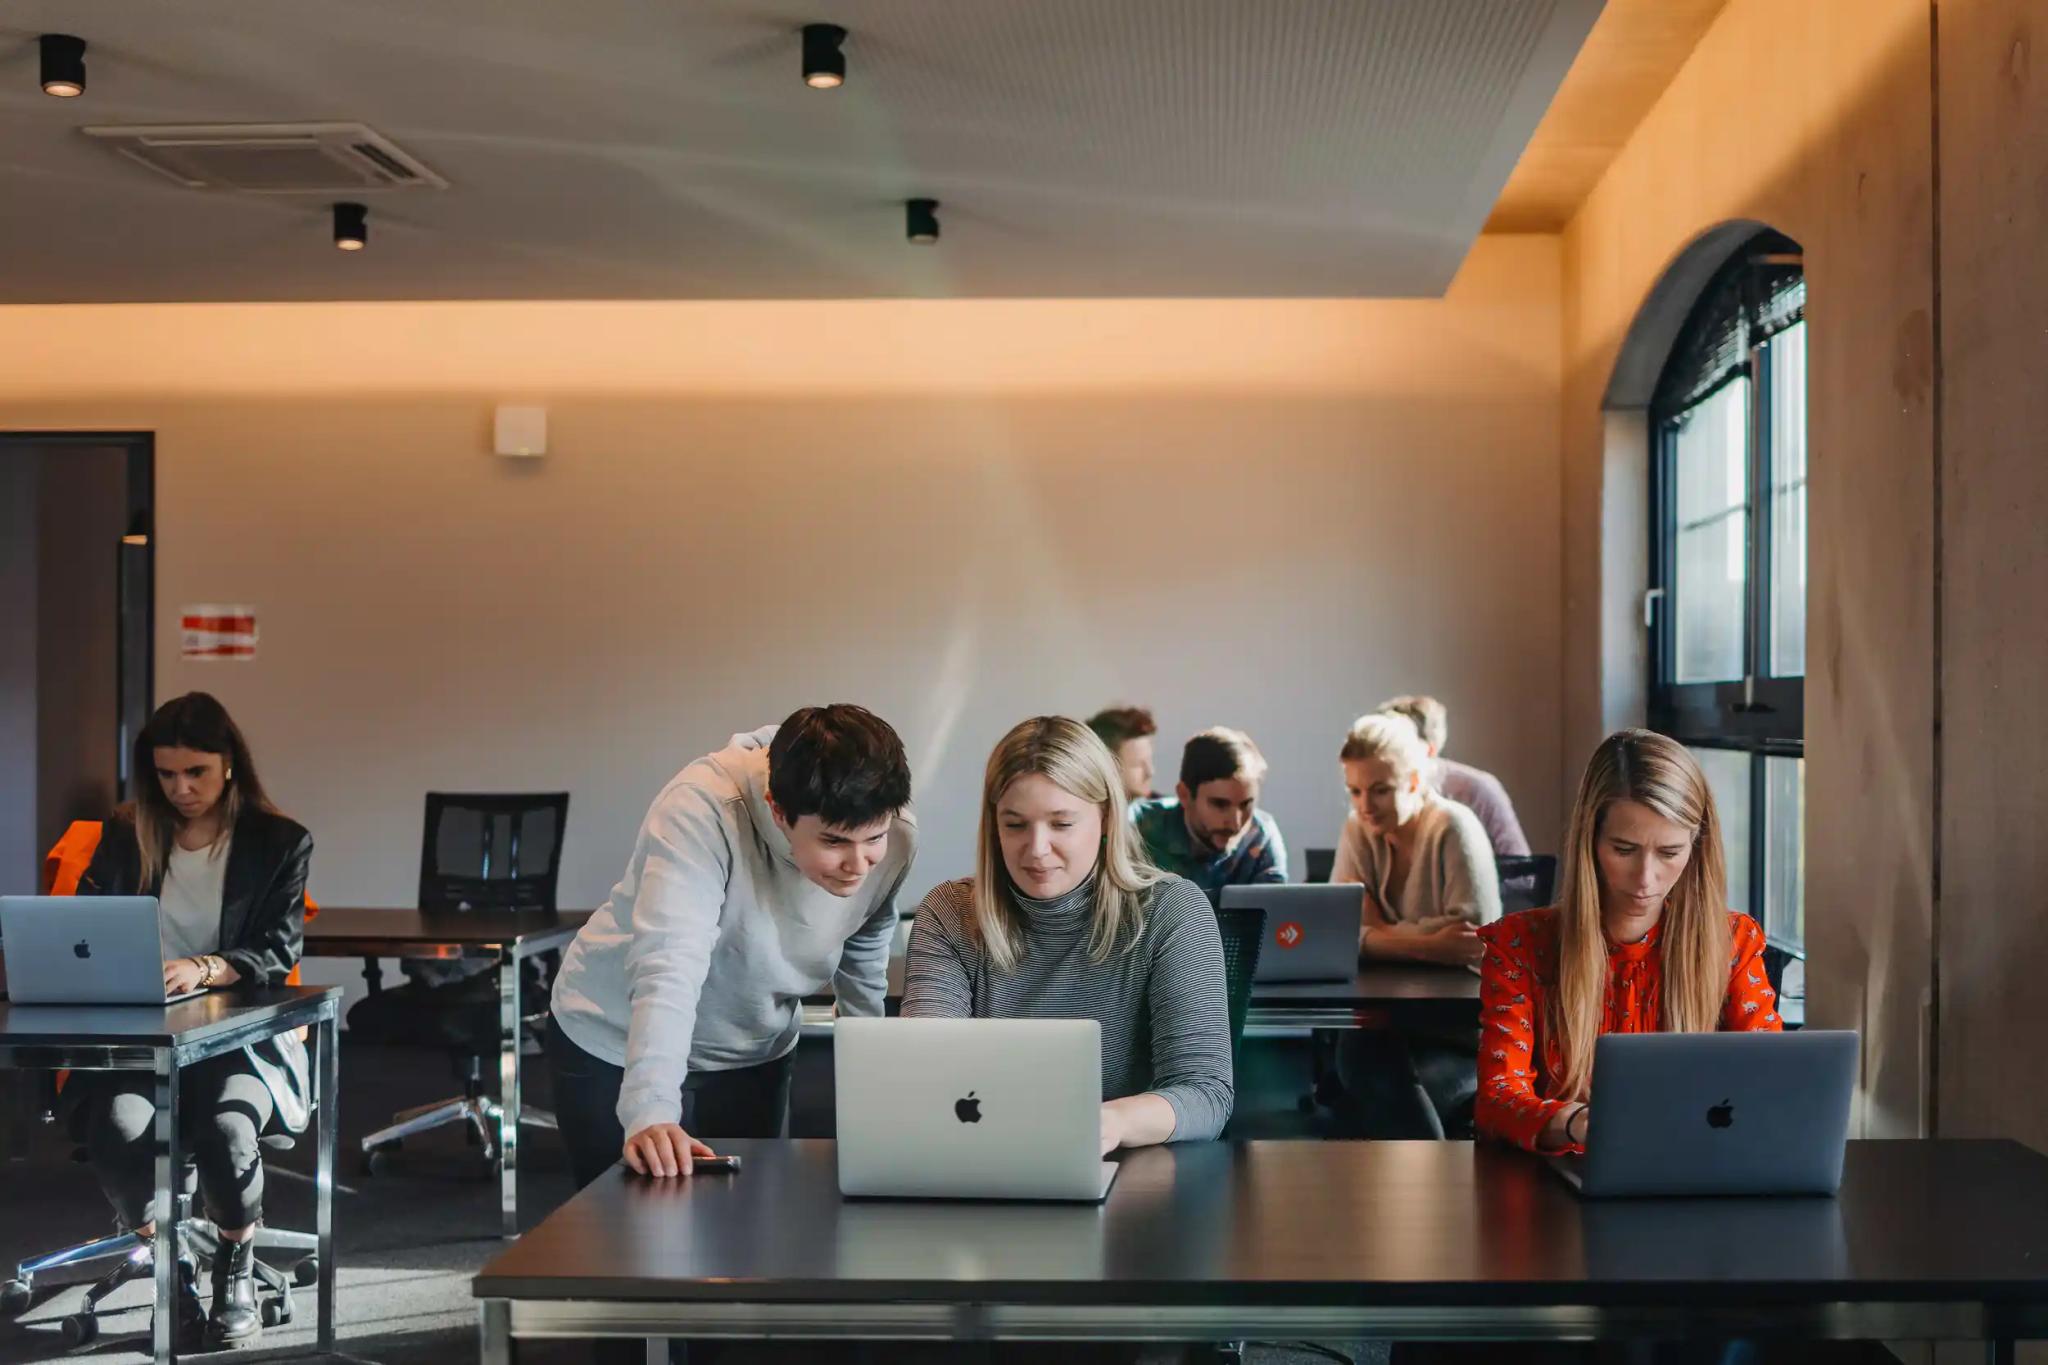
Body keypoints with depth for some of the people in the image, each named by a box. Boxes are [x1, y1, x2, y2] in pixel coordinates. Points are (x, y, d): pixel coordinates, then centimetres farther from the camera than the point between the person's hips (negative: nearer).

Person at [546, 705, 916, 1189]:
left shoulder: (895, 837, -17)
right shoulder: (702, 810, -32)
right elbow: (667, 967, -42)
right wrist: (650, 1113, -53)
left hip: (754, 1057, 4)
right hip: (616, 1048, -4)